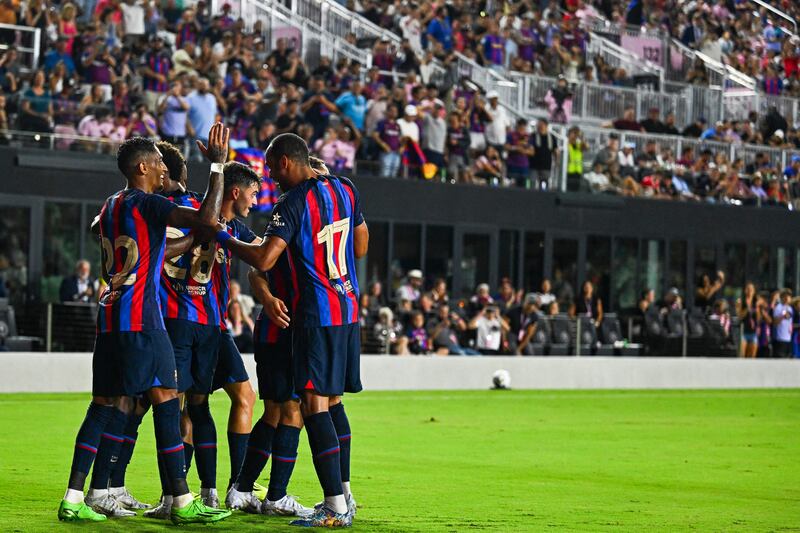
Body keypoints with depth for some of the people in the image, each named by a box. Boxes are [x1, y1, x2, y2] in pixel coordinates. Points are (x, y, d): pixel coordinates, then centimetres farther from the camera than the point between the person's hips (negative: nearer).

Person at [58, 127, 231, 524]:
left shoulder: (110, 206, 15)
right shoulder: (148, 205, -10)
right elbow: (206, 218, -22)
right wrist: (217, 166, -12)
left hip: (108, 318, 8)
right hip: (140, 318, -8)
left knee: (107, 406, 9)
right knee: (166, 402, -4)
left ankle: (74, 499, 4)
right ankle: (182, 503, -5)